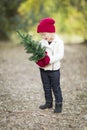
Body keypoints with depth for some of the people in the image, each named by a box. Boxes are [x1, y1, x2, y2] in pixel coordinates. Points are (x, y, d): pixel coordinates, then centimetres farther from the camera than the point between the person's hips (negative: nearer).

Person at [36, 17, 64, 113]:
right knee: (46, 87, 15)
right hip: (43, 69, 5)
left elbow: (60, 55, -20)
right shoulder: (42, 42, 3)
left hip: (54, 69, -5)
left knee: (56, 87, 3)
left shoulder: (59, 42, -13)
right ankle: (48, 102, 27)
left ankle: (59, 104, 13)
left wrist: (49, 59, -30)